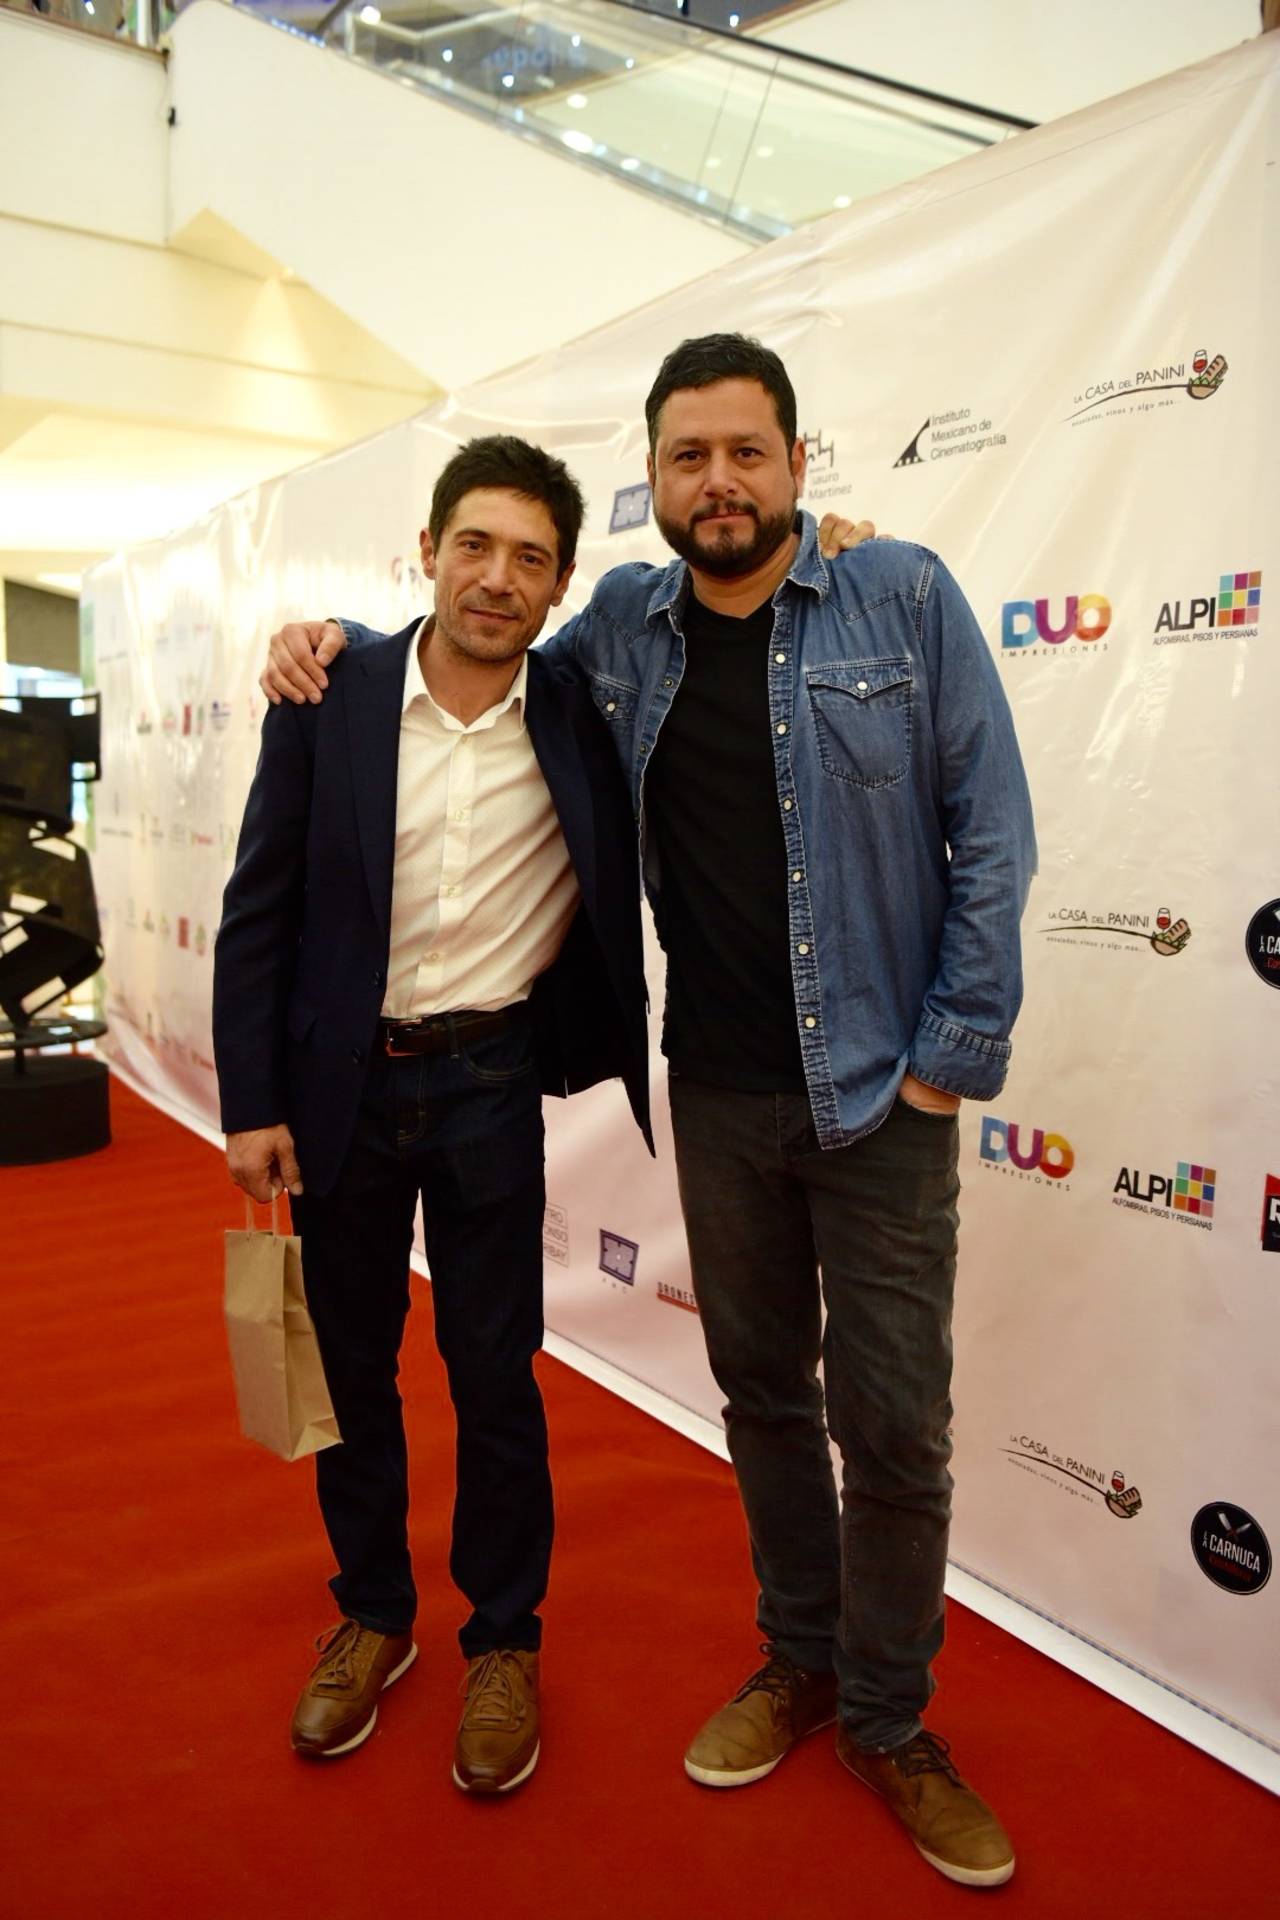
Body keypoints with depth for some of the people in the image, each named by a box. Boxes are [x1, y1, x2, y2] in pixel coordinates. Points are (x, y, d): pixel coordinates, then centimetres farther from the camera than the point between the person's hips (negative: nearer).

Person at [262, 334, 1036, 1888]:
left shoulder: (904, 598, -6)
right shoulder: (624, 624, 4)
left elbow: (990, 831, -6)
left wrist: (956, 1051, -9)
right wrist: (341, 641, 6)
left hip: (879, 1090, -3)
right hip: (717, 1093, 3)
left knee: (894, 1425, 5)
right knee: (762, 1393, 16)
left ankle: (887, 1718, 29)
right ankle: (800, 1661, 39)